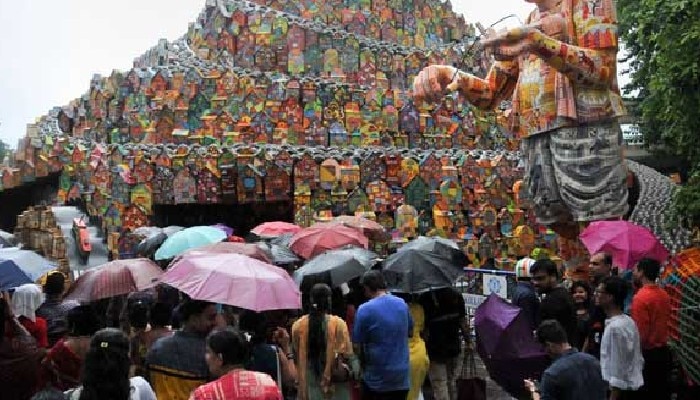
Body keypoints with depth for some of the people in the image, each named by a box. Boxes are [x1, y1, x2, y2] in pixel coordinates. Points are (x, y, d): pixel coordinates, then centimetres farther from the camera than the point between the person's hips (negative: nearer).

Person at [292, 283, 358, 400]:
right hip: (334, 382, -3)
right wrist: (355, 371, 6)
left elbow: (295, 354, 5)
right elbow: (347, 354, -10)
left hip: (308, 384, 3)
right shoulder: (338, 323, -11)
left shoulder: (298, 325, -2)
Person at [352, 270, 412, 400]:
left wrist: (363, 361, 6)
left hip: (376, 379, -4)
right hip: (402, 375, 5)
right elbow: (410, 332, 16)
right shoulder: (402, 304, 2)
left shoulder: (365, 310, -15)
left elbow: (357, 346, -12)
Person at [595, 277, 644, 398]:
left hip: (621, 389, -9)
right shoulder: (629, 321, 7)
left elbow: (618, 369, -21)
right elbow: (639, 360, 12)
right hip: (633, 385, 9)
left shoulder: (614, 327, -22)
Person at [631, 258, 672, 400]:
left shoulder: (641, 297, -20)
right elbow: (662, 322, 13)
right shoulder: (664, 295, 4)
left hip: (647, 354, -7)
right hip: (663, 352, 7)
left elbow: (640, 334, -20)